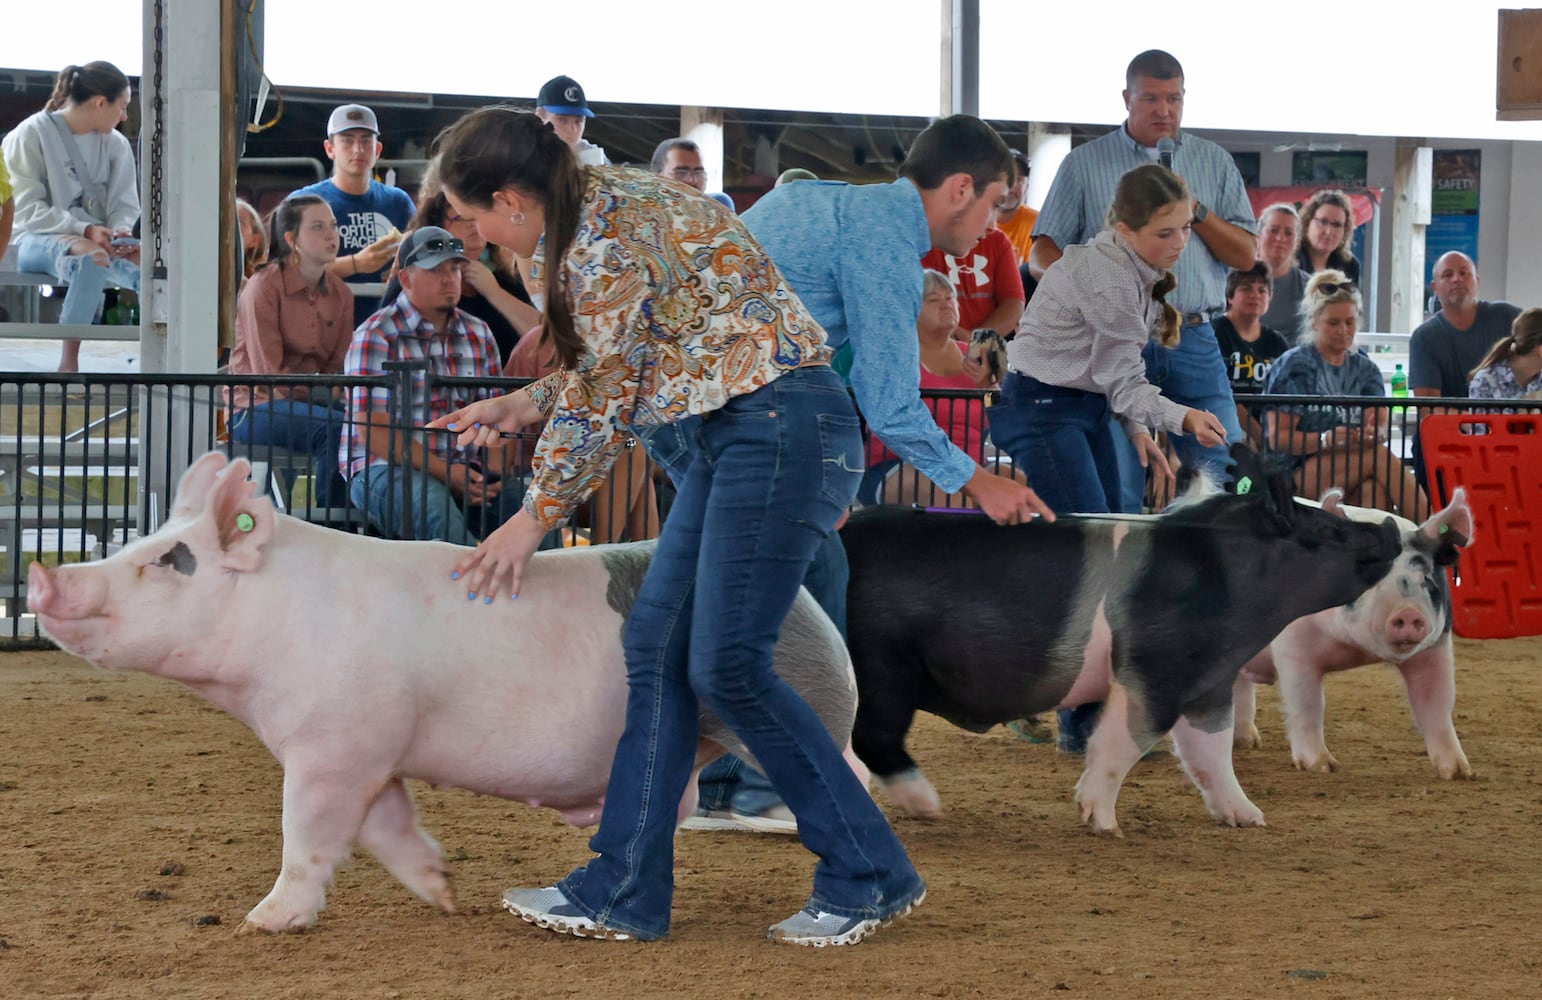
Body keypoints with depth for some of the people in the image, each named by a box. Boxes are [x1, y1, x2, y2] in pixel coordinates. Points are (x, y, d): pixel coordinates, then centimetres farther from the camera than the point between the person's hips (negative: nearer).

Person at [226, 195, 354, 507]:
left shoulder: (340, 293, 8)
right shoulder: (265, 286, -10)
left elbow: (338, 368, 7)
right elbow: (269, 372, -14)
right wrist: (320, 392, -18)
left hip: (308, 402, 6)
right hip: (256, 409, -6)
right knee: (333, 426, -33)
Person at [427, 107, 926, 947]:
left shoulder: (604, 236, -16)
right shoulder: (599, 210, 14)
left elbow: (606, 405, -11)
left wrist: (534, 518, 0)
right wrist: (523, 404, 23)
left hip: (782, 428, -11)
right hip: (729, 436, 11)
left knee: (728, 665, -11)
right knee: (655, 648, 6)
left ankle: (871, 877, 0)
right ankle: (625, 892, 9)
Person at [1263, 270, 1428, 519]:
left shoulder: (1365, 369, 19)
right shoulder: (1294, 366, 4)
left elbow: (1378, 423, 5)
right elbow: (1278, 438, -4)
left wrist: (1375, 433, -21)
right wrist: (1327, 439, -21)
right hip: (1295, 474, -4)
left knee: (1374, 489, -34)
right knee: (1381, 457, -28)